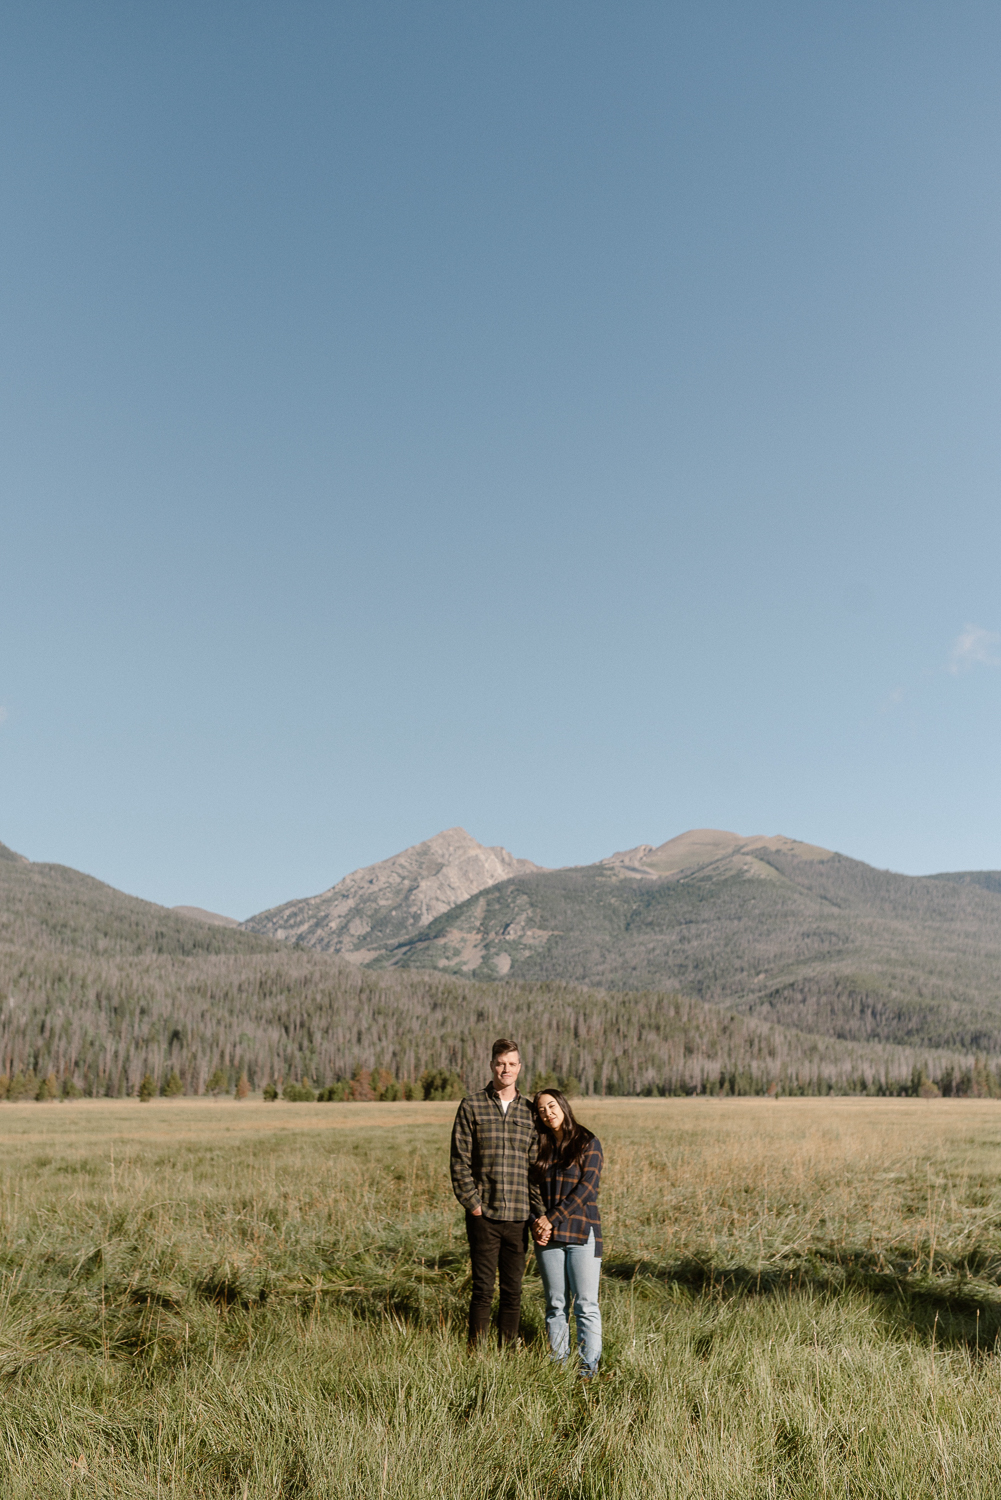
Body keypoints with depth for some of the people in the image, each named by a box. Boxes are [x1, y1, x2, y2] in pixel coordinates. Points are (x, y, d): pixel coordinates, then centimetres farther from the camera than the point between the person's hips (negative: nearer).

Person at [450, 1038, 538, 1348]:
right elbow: (460, 1161, -2)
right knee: (483, 1290, 1)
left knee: (513, 1292, 9)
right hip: (483, 1215, -2)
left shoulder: (530, 1111, 9)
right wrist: (472, 1203, -8)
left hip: (519, 1217, 3)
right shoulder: (471, 1107, 1)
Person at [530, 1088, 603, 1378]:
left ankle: (589, 1365, 5)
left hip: (582, 1234, -4)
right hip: (548, 1235, 4)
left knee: (585, 1303, -3)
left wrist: (552, 1218, -13)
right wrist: (538, 1221, -11)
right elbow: (534, 1188, 7)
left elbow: (587, 1188, -9)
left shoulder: (588, 1143, -2)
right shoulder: (540, 1147, 11)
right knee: (556, 1304, 8)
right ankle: (558, 1362, 16)